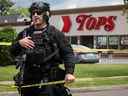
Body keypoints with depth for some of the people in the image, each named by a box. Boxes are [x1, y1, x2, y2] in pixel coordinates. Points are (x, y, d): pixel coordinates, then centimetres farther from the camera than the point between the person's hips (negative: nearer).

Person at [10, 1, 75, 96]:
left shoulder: (55, 33, 0)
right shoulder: (25, 33, 13)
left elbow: (68, 53, -4)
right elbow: (13, 52, 16)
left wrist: (69, 72, -17)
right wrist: (19, 43, -5)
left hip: (49, 81, -5)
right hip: (28, 81, 5)